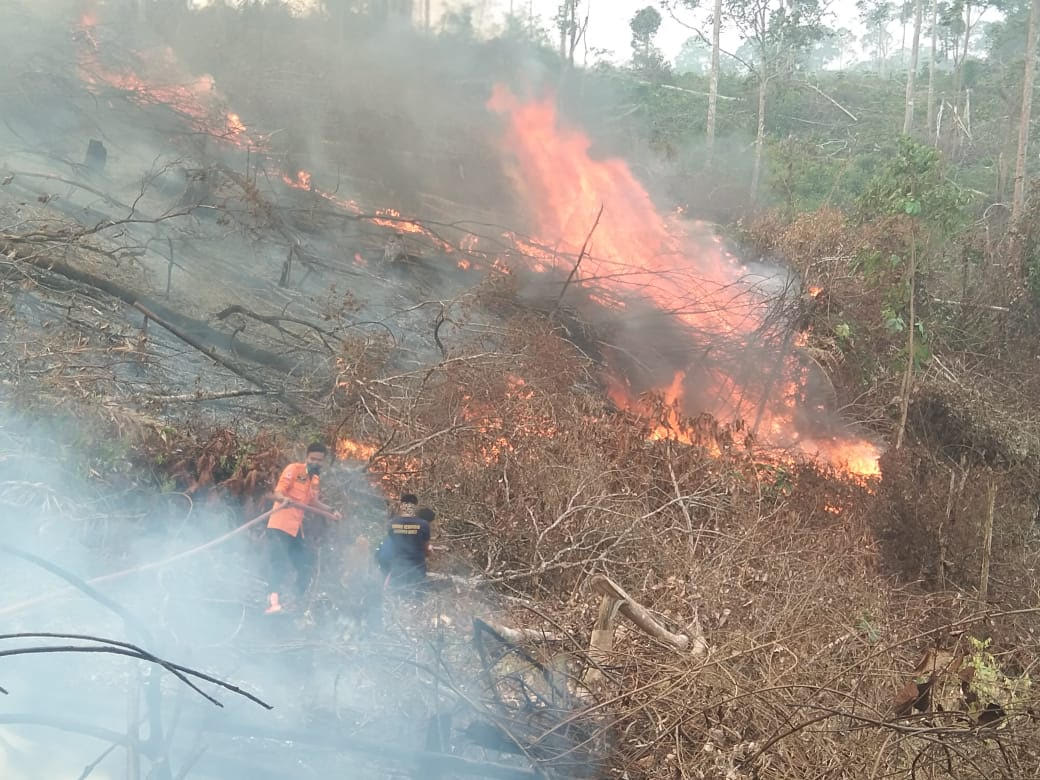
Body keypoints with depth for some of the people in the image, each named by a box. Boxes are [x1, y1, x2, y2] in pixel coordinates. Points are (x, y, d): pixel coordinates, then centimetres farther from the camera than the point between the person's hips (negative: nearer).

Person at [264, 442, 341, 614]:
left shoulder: (316, 480, 16)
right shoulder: (294, 469, -7)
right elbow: (278, 492, -16)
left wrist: (331, 511, 27)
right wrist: (284, 499, -37)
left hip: (296, 529, 8)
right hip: (279, 526, -8)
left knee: (304, 568, 9)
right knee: (281, 564, -23)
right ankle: (273, 601, -30)